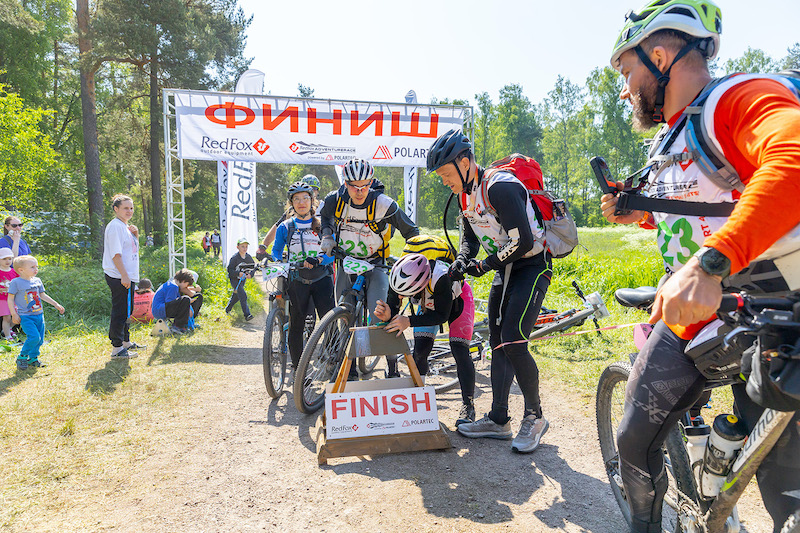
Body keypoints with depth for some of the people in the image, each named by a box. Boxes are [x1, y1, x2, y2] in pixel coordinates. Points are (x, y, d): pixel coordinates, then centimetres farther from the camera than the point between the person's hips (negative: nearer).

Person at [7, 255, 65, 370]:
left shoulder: (37, 281, 8)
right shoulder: (16, 282, -9)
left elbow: (43, 295, 20)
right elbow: (10, 299, -5)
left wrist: (56, 305, 18)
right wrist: (14, 314, -9)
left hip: (39, 315, 6)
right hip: (25, 316, -6)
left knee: (40, 339, 7)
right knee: (34, 337, -17)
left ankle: (33, 358, 25)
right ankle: (22, 357, 3)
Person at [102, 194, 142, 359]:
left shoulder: (125, 226, 17)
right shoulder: (115, 226, -12)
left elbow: (133, 249, 26)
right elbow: (115, 253, -18)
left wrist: (136, 235, 8)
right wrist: (124, 275, -23)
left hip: (128, 277, 10)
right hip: (118, 277, -10)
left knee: (126, 310, 18)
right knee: (119, 311, -7)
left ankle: (126, 342, 30)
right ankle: (117, 348, -2)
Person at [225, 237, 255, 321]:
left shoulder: (248, 257, -1)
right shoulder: (234, 257, -17)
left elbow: (253, 267, 5)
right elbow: (230, 269, -18)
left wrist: (250, 274, -14)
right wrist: (238, 273, -33)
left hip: (243, 279, 6)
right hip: (235, 279, -6)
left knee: (236, 296, 21)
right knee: (243, 296, -19)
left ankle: (228, 308, 46)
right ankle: (247, 315, -21)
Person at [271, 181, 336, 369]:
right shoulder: (285, 227, 9)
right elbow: (276, 251, 12)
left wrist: (317, 259, -21)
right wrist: (277, 262, -12)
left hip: (321, 278, 0)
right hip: (297, 280, 1)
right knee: (296, 324, 2)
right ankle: (297, 366, 16)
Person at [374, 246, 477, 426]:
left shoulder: (440, 277, -46)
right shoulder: (398, 276, -32)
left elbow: (442, 315, -36)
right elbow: (393, 307, -23)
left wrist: (409, 322, -45)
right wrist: (387, 316, -47)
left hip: (456, 300, -4)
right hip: (428, 303, 4)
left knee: (459, 351, -14)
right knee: (419, 352, -8)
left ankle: (468, 406, -2)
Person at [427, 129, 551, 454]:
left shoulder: (500, 188, -23)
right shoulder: (466, 195, 6)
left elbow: (523, 241, -27)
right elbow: (470, 234, 17)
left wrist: (486, 265, -17)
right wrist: (463, 258, -4)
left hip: (532, 266, -9)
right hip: (504, 271, 9)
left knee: (513, 342, -16)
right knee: (498, 345, 8)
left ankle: (534, 416, 4)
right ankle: (498, 420, 18)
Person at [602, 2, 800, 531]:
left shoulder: (743, 97, -14)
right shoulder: (668, 140, 13)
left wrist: (710, 261, -49)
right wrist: (639, 214, 9)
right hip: (685, 315, 8)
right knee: (634, 440, 9)